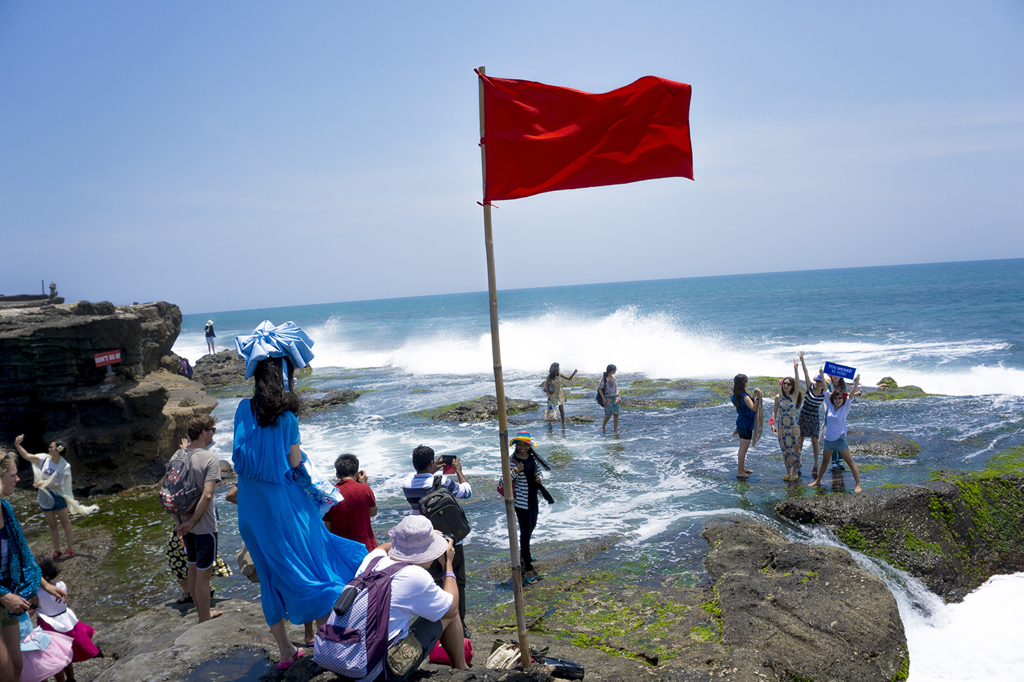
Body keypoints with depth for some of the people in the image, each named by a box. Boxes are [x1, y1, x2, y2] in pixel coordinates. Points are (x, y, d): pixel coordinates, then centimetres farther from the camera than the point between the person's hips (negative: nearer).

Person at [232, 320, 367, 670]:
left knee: (272, 578, 17)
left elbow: (241, 457, 5)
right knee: (313, 570, 10)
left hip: (251, 507, 6)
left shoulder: (244, 409, -1)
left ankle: (285, 652, 29)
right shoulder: (285, 412, -16)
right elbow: (294, 461, -12)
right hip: (284, 505, -6)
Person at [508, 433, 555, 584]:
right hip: (522, 501, -7)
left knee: (531, 528, 24)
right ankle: (528, 568, -1)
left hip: (533, 498, 7)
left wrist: (539, 479, -6)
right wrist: (515, 472, -38)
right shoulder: (513, 460, -19)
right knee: (525, 532, -6)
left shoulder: (533, 457, 0)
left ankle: (523, 555, 47)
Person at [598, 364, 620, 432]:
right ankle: (603, 427, 20)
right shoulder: (604, 379, -11)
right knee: (608, 415, -2)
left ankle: (615, 429, 8)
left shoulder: (614, 377, 6)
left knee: (616, 414, 1)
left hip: (616, 398, 5)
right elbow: (599, 389, -7)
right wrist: (604, 399, -12)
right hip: (608, 399, -5)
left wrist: (619, 397, 14)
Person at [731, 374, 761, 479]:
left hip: (740, 422, 10)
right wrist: (757, 397, -32)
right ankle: (740, 472, 4)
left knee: (743, 447, 21)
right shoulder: (744, 396, -24)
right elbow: (754, 408, -31)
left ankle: (742, 468, 32)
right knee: (743, 448, -2)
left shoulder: (735, 395, 4)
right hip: (746, 424, -10)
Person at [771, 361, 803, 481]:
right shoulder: (778, 397, 2)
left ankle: (795, 472, 13)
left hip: (793, 426, -2)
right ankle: (788, 472, 19)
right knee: (785, 450, 7)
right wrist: (773, 424, -5)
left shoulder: (794, 396, -4)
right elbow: (774, 411, 6)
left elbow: (797, 383, -19)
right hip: (782, 427, 2)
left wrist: (795, 369, -29)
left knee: (794, 449, 0)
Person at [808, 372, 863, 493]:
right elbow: (825, 390, 3)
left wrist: (856, 384, -35)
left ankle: (858, 485, -5)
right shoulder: (830, 406, 2)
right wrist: (822, 377, -2)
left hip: (840, 439, -5)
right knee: (824, 461, 19)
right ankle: (817, 481, 32)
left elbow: (851, 395, -21)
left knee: (850, 462, -5)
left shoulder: (845, 408, -6)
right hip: (828, 439, 5)